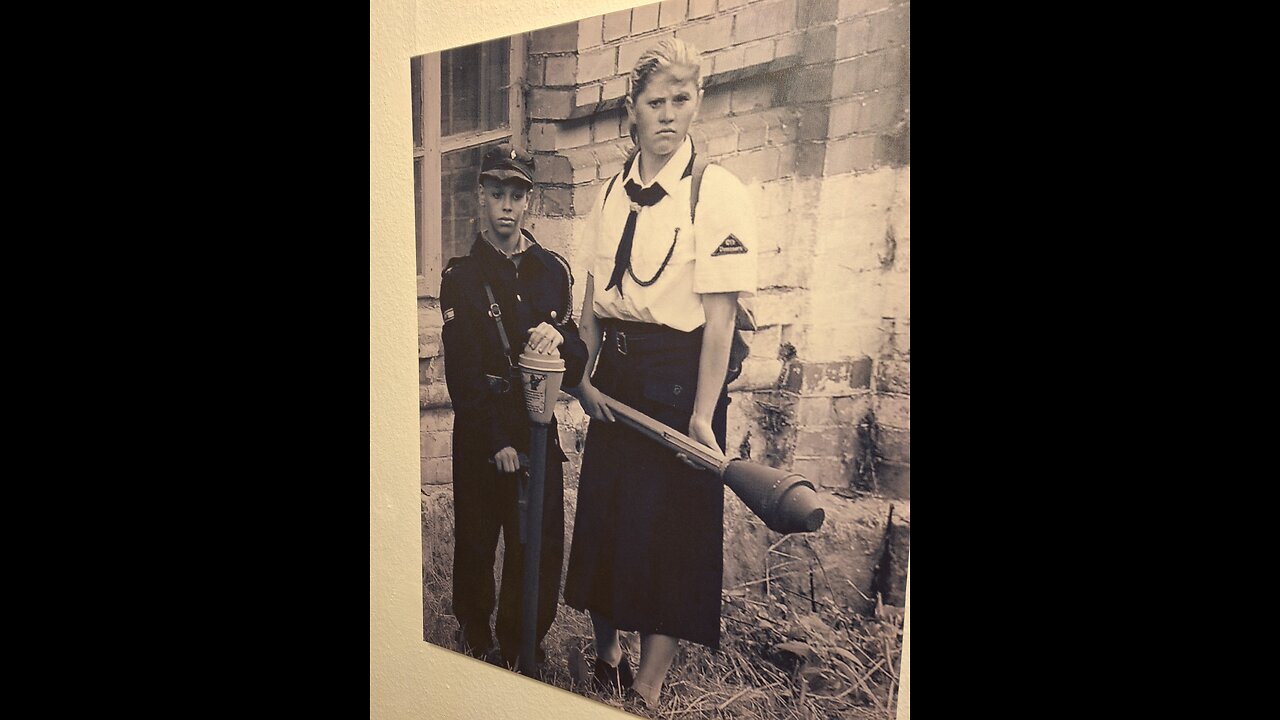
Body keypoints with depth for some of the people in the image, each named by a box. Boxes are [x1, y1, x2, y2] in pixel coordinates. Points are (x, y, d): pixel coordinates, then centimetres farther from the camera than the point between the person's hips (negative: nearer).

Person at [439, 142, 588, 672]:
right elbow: (461, 372, -8)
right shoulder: (461, 276, -3)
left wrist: (561, 339, -19)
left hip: (539, 428, 2)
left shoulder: (553, 270, 5)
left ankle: (525, 647, 25)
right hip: (480, 432, -2)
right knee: (477, 544, 9)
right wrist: (496, 443, -12)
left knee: (542, 547, 4)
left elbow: (576, 365, 4)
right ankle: (477, 643, 32)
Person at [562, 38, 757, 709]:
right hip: (614, 375, 6)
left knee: (668, 532, 2)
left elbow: (720, 313, -16)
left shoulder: (718, 193, -11)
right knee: (602, 515, 15)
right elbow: (593, 296, 10)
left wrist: (702, 412, -20)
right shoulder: (611, 193, 8)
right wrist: (584, 374, 0)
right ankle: (607, 656, 36)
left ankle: (647, 689, 17)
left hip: (679, 374, -6)